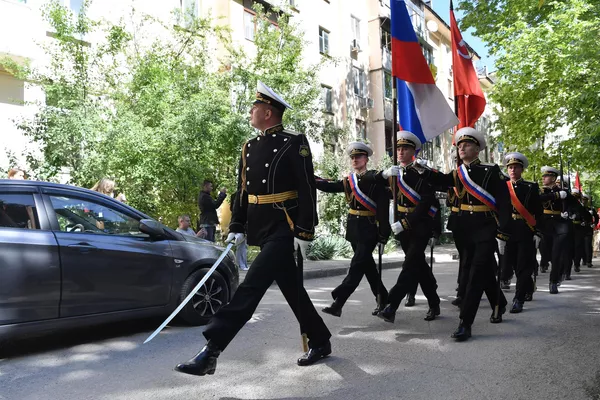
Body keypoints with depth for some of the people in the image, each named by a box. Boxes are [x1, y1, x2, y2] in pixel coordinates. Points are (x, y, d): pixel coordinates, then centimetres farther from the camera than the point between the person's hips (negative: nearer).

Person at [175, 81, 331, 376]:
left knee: (252, 285, -15)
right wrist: (236, 227, 9)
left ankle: (211, 350, -12)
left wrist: (304, 233, -15)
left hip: (285, 229, -8)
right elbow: (243, 191, 15)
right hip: (261, 230, 8)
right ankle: (320, 342, 31)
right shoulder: (249, 147, 13)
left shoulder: (294, 143, -8)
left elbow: (307, 191, -12)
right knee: (291, 288, 15)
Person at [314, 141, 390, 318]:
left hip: (369, 229, -7)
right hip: (353, 228, 7)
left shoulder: (375, 178, -7)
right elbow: (329, 186, 2)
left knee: (357, 265, -8)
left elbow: (383, 208, -11)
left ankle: (338, 303, -9)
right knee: (367, 264, 14)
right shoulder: (348, 180, 12)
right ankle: (382, 299, 28)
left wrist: (383, 235, -15)